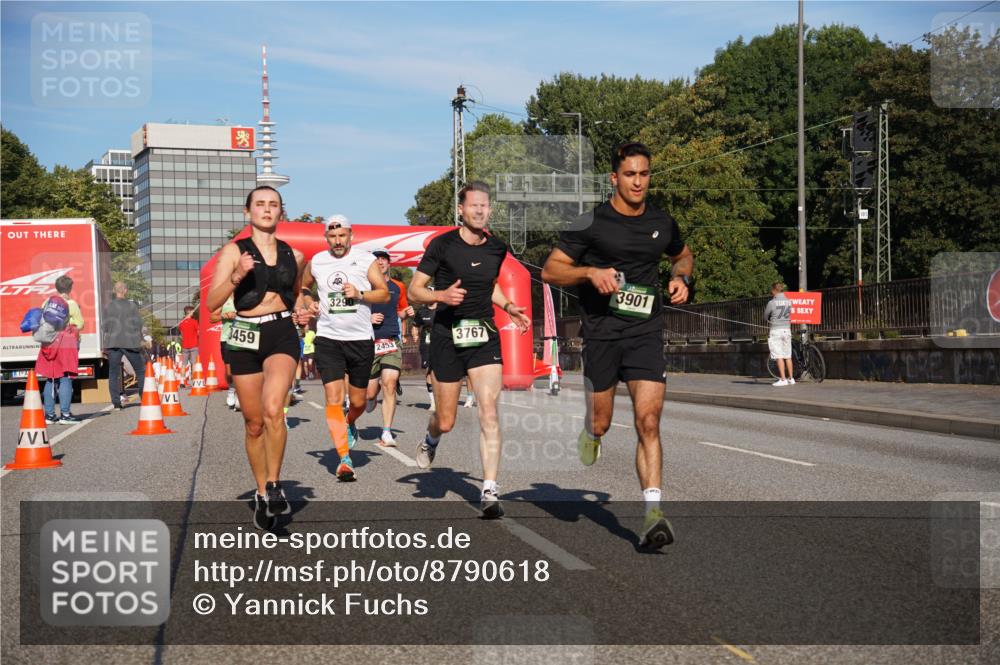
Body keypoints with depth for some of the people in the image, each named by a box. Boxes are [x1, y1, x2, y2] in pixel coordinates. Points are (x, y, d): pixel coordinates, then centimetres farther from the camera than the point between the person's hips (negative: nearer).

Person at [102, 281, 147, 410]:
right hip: (130, 342, -1)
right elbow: (138, 324, 0)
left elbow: (105, 327, 2)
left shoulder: (108, 307, 2)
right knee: (140, 371, 11)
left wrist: (104, 347, 8)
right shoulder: (132, 306, -1)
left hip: (113, 343, 1)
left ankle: (116, 402, -2)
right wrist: (139, 340, 11)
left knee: (113, 374, 4)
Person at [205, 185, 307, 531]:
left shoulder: (295, 256, 11)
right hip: (246, 337, 0)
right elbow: (211, 303, -8)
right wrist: (236, 276, -20)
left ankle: (274, 484, -8)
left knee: (273, 409, -24)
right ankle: (262, 492, 25)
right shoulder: (233, 251, 2)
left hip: (282, 334, 0)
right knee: (254, 423, 8)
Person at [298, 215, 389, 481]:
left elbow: (384, 293, 0)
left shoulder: (365, 259, 0)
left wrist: (360, 294, -16)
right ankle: (344, 458, -13)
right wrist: (308, 302, 3)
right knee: (333, 399, -13)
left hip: (361, 339, 0)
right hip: (328, 339, 0)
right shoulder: (315, 262, 6)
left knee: (358, 402, 10)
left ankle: (349, 424, 46)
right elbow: (304, 288, 24)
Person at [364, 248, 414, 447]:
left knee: (389, 384, -15)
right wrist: (367, 318, -10)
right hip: (369, 343, -1)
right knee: (370, 392, -1)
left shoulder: (398, 287, 12)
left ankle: (387, 433, -10)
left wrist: (407, 313, 4)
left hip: (392, 342, 1)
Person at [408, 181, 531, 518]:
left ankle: (489, 491, -11)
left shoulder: (497, 249, 7)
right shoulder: (442, 245, -6)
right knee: (446, 421, 5)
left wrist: (509, 307, 9)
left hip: (484, 335, 2)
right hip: (447, 335, -2)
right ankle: (430, 440, 43)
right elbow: (414, 291, -4)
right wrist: (442, 296, -23)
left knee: (489, 411, -13)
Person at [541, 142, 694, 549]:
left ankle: (652, 515, -13)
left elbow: (683, 255, 29)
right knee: (601, 423, 8)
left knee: (648, 421, -11)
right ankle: (591, 431, 47)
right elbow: (550, 270, -3)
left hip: (646, 332, 2)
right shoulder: (591, 224, -4)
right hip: (601, 332, -1)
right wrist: (591, 272, -19)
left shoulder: (662, 223, 9)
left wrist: (681, 277, 7)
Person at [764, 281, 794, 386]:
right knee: (788, 356, 11)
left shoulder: (772, 302, -10)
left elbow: (765, 317, -1)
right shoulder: (789, 301, 5)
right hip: (787, 329, 5)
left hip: (776, 330, -5)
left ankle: (783, 379, -6)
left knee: (779, 356, -4)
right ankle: (791, 378, 15)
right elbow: (789, 314, 11)